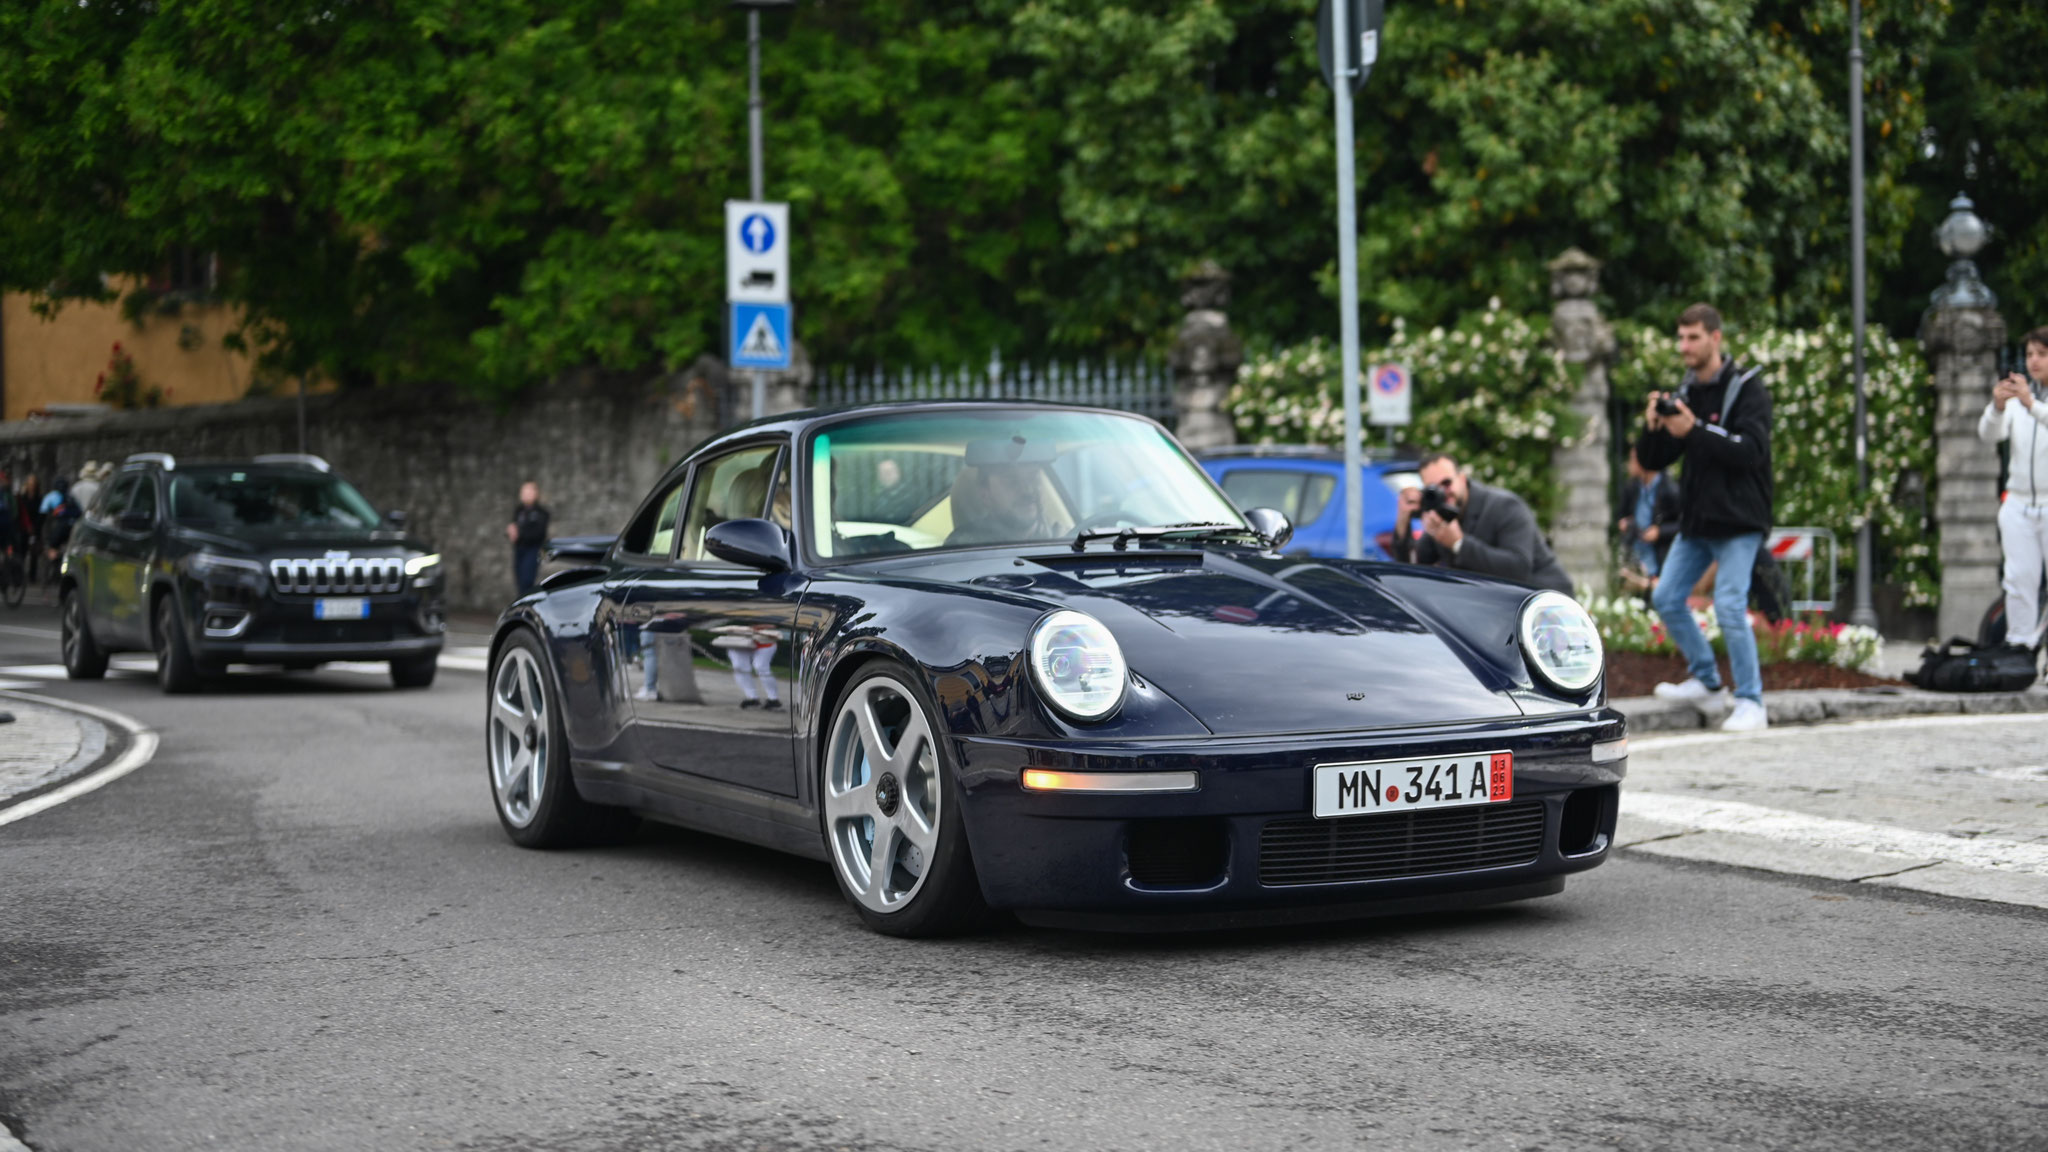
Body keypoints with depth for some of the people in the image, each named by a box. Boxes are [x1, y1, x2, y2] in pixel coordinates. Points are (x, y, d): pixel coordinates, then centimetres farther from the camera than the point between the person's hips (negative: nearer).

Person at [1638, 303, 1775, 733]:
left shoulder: (1746, 387, -8)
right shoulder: (1684, 392, 11)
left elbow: (1751, 450, -22)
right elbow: (1651, 461, 10)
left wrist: (1695, 430, -29)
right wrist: (1653, 427, -10)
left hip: (1738, 520, -7)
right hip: (1696, 519, 7)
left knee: (1729, 607, -14)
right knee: (1666, 599, 6)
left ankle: (1751, 703, -3)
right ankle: (1708, 685, 20)